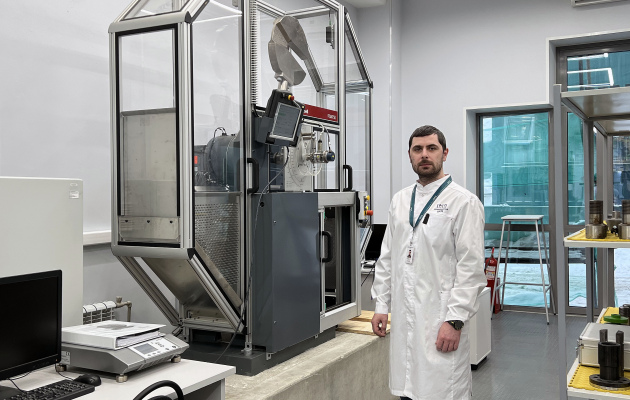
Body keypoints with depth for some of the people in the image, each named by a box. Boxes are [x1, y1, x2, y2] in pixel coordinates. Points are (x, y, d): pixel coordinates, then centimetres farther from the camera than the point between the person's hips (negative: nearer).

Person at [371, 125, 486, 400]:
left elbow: (471, 268, -11)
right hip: (404, 320, 5)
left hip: (440, 321, -5)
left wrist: (455, 320, -15)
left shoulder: (464, 202, -6)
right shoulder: (399, 200, 12)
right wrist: (381, 305, 10)